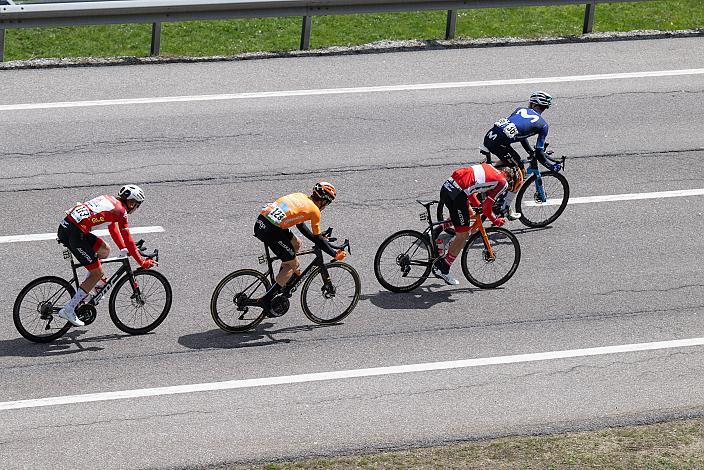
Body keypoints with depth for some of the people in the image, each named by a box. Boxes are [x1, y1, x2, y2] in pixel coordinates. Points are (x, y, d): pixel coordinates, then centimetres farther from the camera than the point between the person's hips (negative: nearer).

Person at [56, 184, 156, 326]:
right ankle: (68, 309, -2)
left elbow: (113, 228, 34)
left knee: (104, 250, 23)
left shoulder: (109, 199, 22)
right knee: (98, 273, 1)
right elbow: (128, 240, -1)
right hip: (74, 234, -9)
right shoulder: (120, 211, -3)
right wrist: (142, 263, 7)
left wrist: (124, 249, 39)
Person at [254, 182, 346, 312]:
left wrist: (320, 238, 37)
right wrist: (335, 254, 16)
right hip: (271, 231, -8)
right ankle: (267, 299, 3)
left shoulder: (300, 196, 22)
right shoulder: (314, 210, 1)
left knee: (296, 244, 26)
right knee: (292, 263, 9)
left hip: (260, 222, 8)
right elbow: (318, 239, 6)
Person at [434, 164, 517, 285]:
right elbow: (486, 207, 0)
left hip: (446, 186, 8)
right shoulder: (503, 182, 2)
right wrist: (496, 221, 17)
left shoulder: (487, 166, 23)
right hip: (457, 195, -8)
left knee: (470, 213, 34)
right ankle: (443, 269, 10)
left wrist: (478, 205, 34)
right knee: (463, 236, 5)